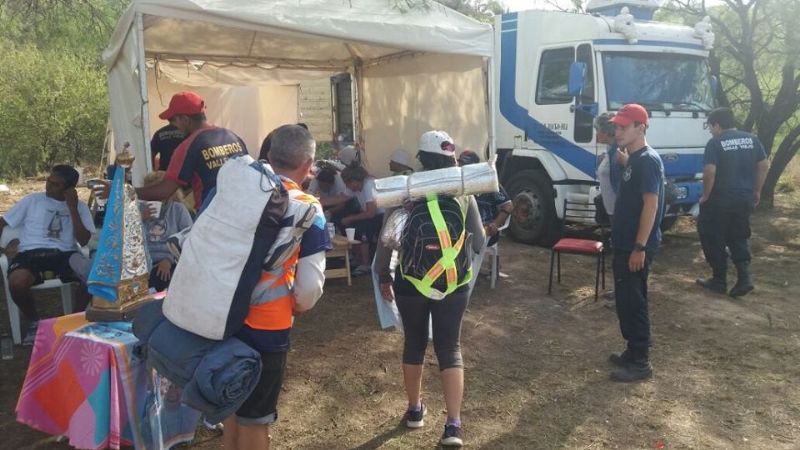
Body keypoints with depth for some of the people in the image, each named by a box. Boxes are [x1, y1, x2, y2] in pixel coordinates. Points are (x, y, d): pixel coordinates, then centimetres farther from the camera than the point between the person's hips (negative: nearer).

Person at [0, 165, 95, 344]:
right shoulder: (31, 200, 13)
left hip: (64, 254, 0)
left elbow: (83, 240, -1)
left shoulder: (80, 207, 12)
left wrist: (72, 208, -3)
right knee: (16, 282, -35)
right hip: (31, 253, 0)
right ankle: (34, 322, -2)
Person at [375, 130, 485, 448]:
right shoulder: (464, 193, 1)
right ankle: (453, 425, 1)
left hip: (411, 283, 0)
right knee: (450, 348, 9)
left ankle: (415, 410, 33)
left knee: (414, 344, 17)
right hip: (454, 285, 1)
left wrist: (383, 277, 8)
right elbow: (479, 242, 6)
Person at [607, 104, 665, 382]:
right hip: (625, 244, 10)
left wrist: (640, 247, -23)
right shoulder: (634, 160, 13)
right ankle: (634, 352, 26)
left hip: (637, 246, -10)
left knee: (632, 302, -4)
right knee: (627, 300, 15)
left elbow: (651, 205, -21)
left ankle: (640, 362, 5)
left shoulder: (647, 160, -16)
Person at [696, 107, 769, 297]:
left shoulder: (715, 143, -11)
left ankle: (719, 280, 12)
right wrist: (757, 191, 16)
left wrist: (706, 196, -8)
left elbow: (710, 172, -19)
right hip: (745, 199, 6)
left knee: (714, 240, 7)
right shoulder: (752, 139, 7)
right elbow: (764, 166, 8)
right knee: (738, 239, 16)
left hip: (720, 199, -6)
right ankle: (744, 276, 0)